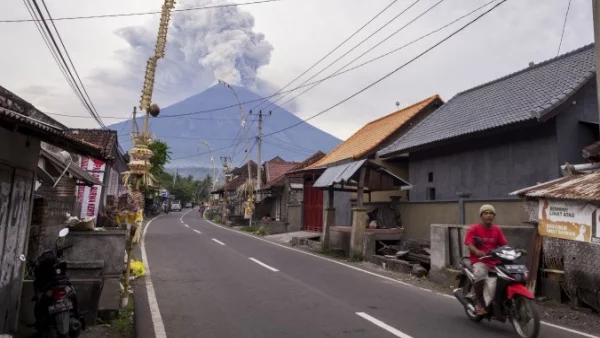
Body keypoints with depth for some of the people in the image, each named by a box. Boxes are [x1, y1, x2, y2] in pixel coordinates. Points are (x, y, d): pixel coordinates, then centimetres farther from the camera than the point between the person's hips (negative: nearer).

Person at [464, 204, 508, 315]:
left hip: (495, 261, 5)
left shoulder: (497, 230, 14)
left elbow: (504, 245, 5)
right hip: (479, 261, -5)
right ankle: (480, 302, -12)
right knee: (480, 275, -36)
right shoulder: (474, 229, -1)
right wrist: (478, 252, -33)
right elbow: (469, 245, -12)